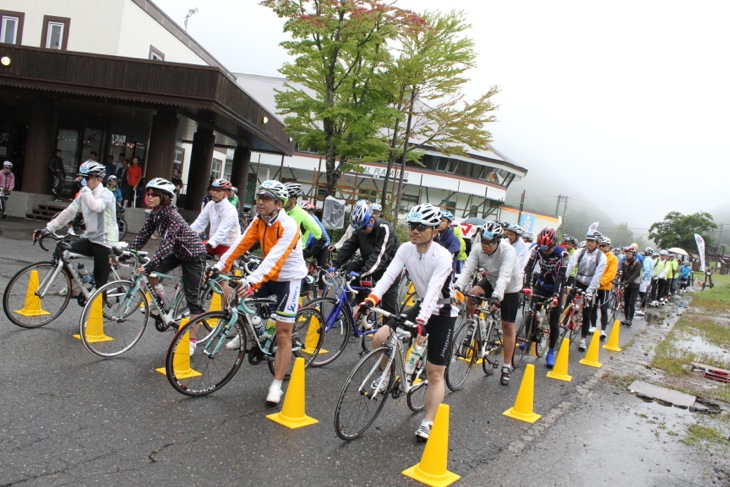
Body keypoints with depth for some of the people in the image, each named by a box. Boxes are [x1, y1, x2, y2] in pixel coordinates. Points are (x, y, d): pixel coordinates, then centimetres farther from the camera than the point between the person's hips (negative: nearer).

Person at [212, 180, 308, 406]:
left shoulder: (289, 227, -26)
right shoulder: (259, 221, -4)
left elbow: (275, 258, -37)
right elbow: (241, 244, -11)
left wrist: (252, 281, -47)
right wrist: (219, 266, -22)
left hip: (288, 279, -7)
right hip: (269, 276, 7)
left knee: (283, 334, -5)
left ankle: (276, 386, 3)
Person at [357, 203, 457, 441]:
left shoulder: (443, 257, -26)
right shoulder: (406, 249, -9)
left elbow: (433, 292, -37)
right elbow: (389, 275, -20)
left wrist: (421, 322, -50)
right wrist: (370, 300, -35)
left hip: (443, 314, -5)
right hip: (421, 306, 5)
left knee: (435, 373, -4)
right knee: (379, 338, -11)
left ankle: (427, 424, 8)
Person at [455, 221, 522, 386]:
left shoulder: (508, 251, -33)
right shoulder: (477, 249, -20)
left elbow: (504, 276, -45)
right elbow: (467, 269, -29)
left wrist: (497, 296, -60)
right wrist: (457, 287, -46)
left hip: (510, 287, -4)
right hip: (491, 281, 4)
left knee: (508, 327, 0)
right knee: (472, 294, -27)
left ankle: (507, 367, 13)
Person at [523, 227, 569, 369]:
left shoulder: (562, 254, -24)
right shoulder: (537, 250, -15)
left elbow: (561, 277, -28)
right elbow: (528, 268, -20)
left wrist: (555, 296, -37)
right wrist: (527, 287, -32)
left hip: (555, 287, -3)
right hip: (541, 284, 3)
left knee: (554, 322, -4)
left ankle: (551, 352, 7)